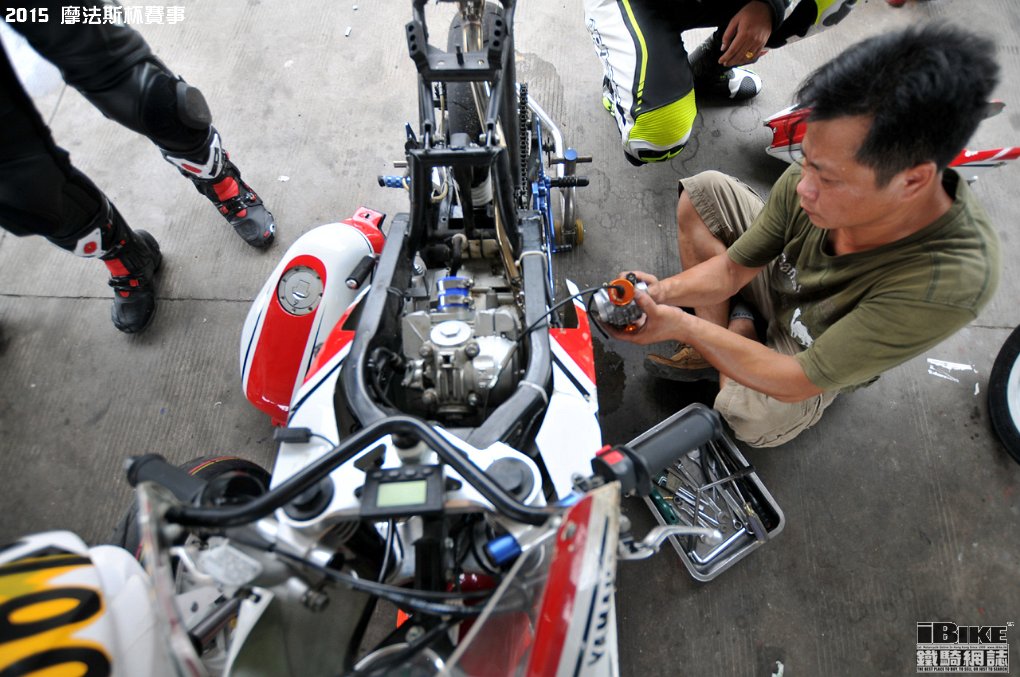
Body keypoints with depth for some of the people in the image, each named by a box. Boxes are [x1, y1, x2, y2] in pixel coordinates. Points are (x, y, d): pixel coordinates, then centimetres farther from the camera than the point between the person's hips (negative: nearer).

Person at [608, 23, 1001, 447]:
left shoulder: (952, 282, -41)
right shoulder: (814, 178, -28)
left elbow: (796, 382, -37)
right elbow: (730, 269, -15)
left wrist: (681, 325, -41)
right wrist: (664, 293, -35)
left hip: (821, 357, -3)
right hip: (783, 281, 4)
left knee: (752, 423, -34)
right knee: (703, 191, -14)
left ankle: (737, 328, 1)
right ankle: (721, 341, -7)